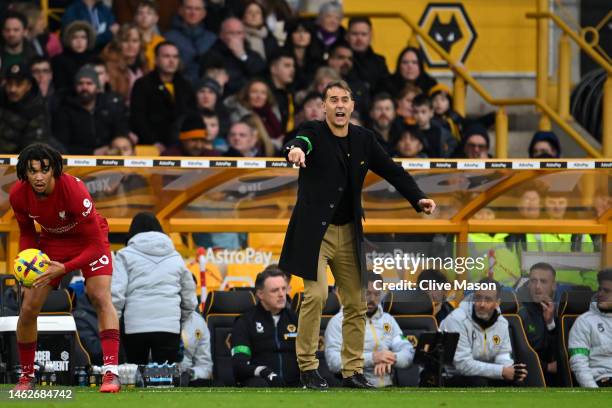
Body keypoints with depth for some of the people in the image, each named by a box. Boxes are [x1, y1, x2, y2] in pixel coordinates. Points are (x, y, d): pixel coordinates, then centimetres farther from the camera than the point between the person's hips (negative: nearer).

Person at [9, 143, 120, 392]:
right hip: (52, 241, 4)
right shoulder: (18, 195, -22)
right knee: (28, 309, -3)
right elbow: (26, 232, 0)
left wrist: (64, 268, -42)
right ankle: (26, 377, 15)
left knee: (101, 297, -25)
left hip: (89, 241, -4)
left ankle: (111, 372, -29)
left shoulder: (74, 190, -36)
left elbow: (95, 245, -31)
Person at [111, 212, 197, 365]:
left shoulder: (126, 255, 4)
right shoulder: (175, 257, 15)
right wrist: (181, 321, 33)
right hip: (169, 326, 2)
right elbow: (189, 298, 19)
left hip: (135, 327, -2)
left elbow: (115, 294, -6)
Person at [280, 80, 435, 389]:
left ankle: (353, 371, 18)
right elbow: (301, 142, -33)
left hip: (348, 233, 6)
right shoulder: (314, 133, -10)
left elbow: (391, 171, 10)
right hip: (314, 231, -5)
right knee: (316, 294, -18)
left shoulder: (363, 139, 5)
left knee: (356, 303, 8)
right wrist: (294, 150, -58)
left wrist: (418, 198, -4)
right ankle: (308, 367, -7)